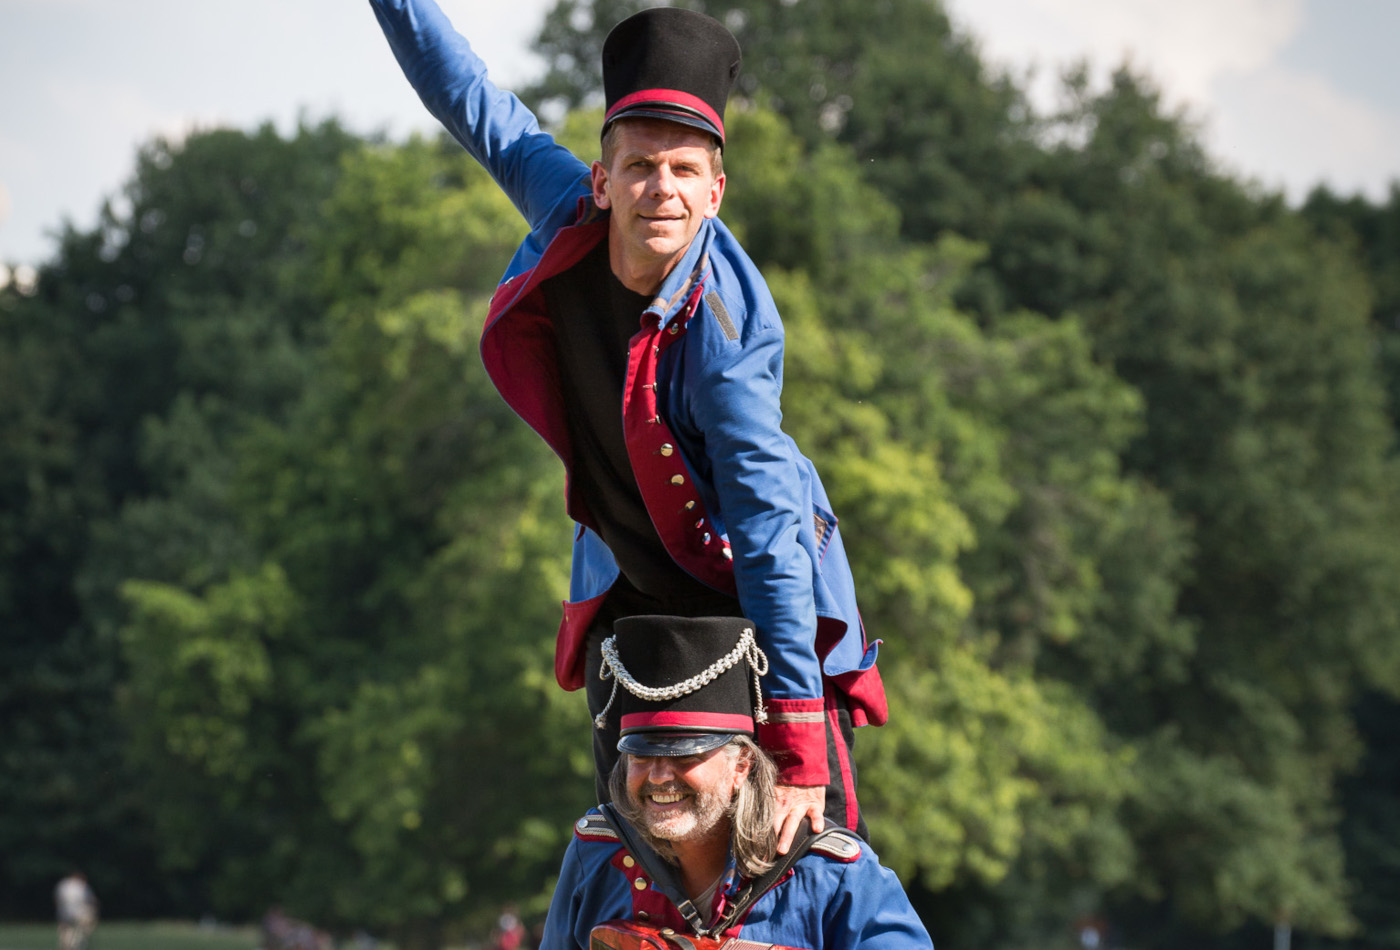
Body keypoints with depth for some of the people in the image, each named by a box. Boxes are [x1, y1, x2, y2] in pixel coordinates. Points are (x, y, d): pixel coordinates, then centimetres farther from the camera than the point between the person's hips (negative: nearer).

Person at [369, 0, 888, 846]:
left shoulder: (727, 335, -31)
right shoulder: (569, 208, -17)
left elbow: (768, 531, -32)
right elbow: (471, 102, 1)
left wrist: (796, 746, -34)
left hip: (758, 587, -6)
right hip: (629, 584, 6)